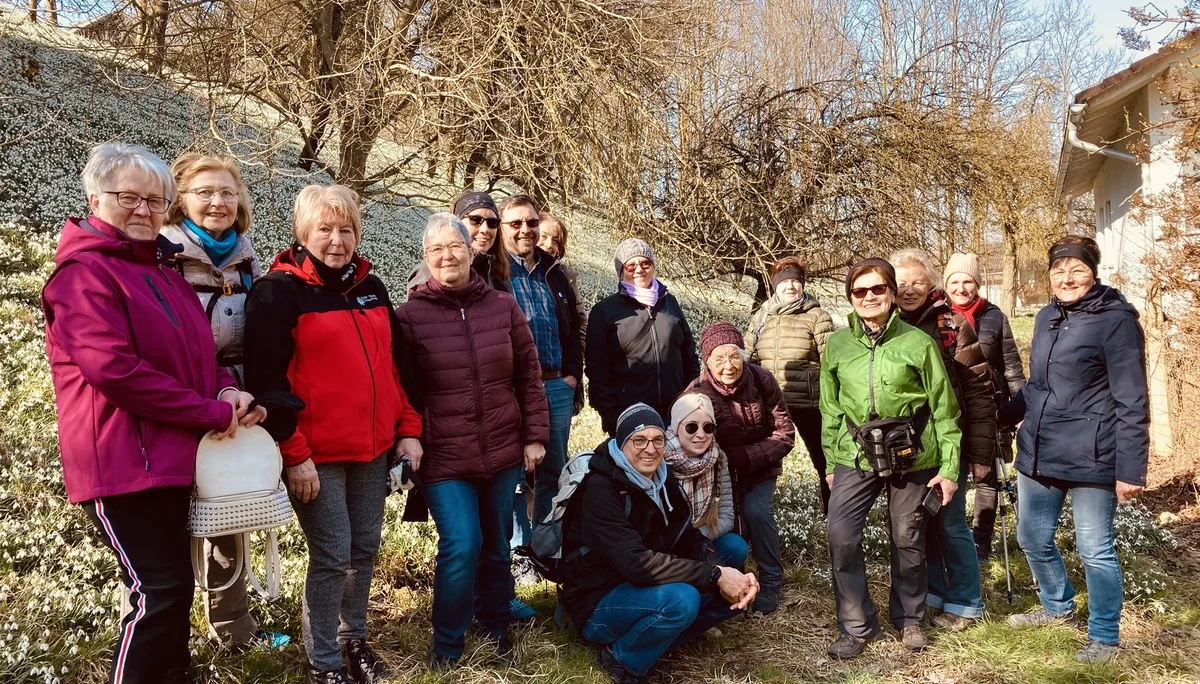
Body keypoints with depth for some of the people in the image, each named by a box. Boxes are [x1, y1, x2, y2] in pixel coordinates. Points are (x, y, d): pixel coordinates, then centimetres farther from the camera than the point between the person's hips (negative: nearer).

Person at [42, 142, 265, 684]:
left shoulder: (161, 269, 17)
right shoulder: (84, 273, -10)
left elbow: (194, 353, 22)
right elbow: (115, 370, -22)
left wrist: (225, 387, -1)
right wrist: (214, 412, -18)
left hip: (172, 456, 9)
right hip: (123, 461, -9)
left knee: (174, 587, 16)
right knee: (159, 592, -10)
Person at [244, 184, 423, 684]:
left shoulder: (371, 288, 11)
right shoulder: (278, 291, -9)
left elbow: (394, 363, 16)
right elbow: (267, 379, -13)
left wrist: (407, 429, 10)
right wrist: (293, 454, -16)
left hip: (372, 447, 6)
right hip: (316, 453, -6)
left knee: (365, 548, 14)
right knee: (332, 556, 0)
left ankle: (354, 638, 34)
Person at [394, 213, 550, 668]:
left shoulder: (503, 307, 1)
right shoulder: (410, 316, -5)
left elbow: (528, 377, 5)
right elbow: (402, 390, -4)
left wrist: (535, 435, 3)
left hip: (502, 451, 3)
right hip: (443, 458, -3)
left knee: (496, 547, 15)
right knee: (462, 546, -11)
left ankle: (495, 630, 36)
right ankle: (447, 644, 12)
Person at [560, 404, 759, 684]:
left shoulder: (663, 482, 3)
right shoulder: (600, 489, -23)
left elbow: (691, 540, 0)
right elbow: (636, 563, -32)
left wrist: (724, 575, -21)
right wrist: (715, 576, -30)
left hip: (644, 594, 8)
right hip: (599, 605, -8)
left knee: (739, 590, -3)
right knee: (681, 599, -34)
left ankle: (651, 638, 3)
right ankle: (622, 659, -7)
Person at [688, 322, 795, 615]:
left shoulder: (762, 380, -20)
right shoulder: (697, 393, -22)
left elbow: (785, 435, -17)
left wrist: (746, 456, -26)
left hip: (759, 468, 0)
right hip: (718, 471, 0)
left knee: (757, 512, -20)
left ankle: (770, 583, -1)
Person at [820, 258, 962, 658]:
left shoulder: (918, 343, -5)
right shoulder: (837, 345, 3)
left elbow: (944, 408, -1)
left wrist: (950, 466, -2)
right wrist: (831, 462, 10)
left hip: (911, 457, -1)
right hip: (856, 456, 2)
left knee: (908, 540, 11)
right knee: (841, 536, -7)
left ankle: (909, 619, 34)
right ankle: (856, 626, 11)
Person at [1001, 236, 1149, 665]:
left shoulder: (1116, 320, -10)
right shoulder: (1047, 317, 10)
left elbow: (1132, 403, -12)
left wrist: (1131, 469, -15)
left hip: (1089, 459, -7)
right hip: (1038, 454, 7)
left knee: (1094, 550, 6)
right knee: (1033, 539, 16)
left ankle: (1104, 636, 25)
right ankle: (1058, 607, 40)